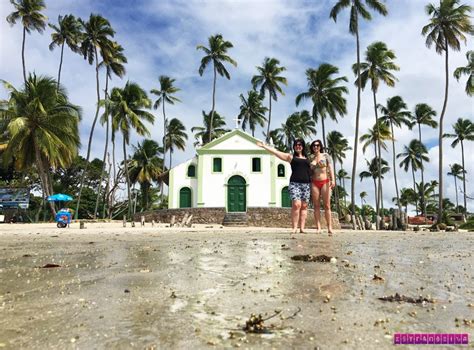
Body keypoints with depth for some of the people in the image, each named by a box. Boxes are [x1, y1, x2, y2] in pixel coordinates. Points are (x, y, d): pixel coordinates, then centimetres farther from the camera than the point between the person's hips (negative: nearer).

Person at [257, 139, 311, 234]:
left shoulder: (308, 158, 19)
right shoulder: (291, 157, 13)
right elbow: (276, 152, 12)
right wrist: (264, 146, 12)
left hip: (306, 184, 3)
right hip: (295, 183, -3)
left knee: (304, 206, -2)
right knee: (296, 204, -16)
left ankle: (302, 228, 1)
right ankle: (294, 228, -13)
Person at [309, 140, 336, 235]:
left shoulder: (325, 155, 6)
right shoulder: (310, 158, 11)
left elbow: (330, 167, -2)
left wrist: (332, 179, -15)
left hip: (325, 182, -2)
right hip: (314, 183, 2)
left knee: (327, 205, -4)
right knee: (316, 206, -1)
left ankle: (329, 227, -4)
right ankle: (318, 227, 0)